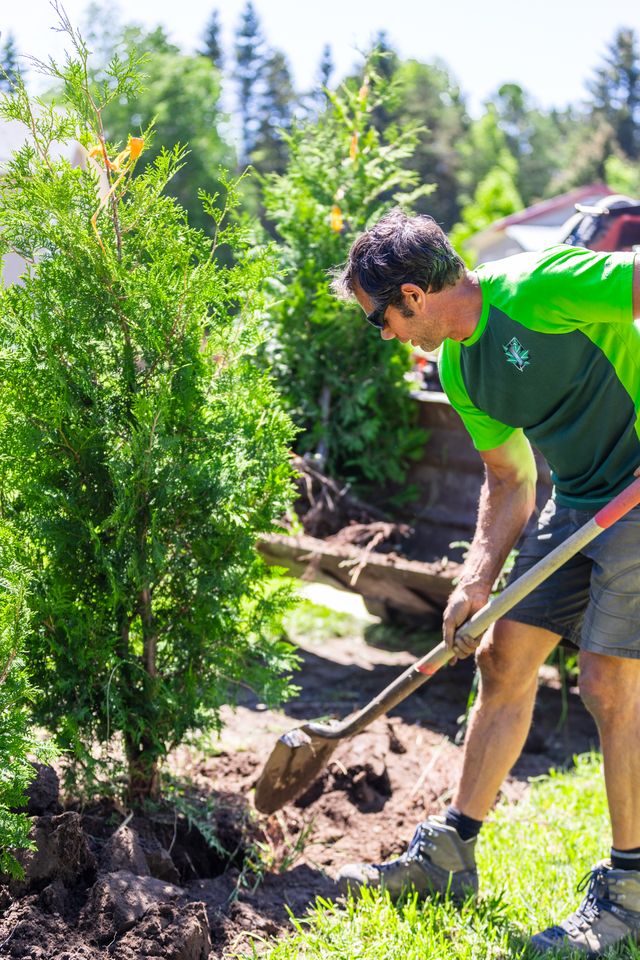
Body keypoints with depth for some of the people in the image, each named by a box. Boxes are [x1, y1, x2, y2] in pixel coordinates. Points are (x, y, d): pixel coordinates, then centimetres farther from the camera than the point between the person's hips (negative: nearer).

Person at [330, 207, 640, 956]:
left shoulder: (541, 285, -22)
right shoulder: (456, 367, 4)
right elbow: (509, 479, 10)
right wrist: (479, 580, -1)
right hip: (578, 502, 8)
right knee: (504, 659, 8)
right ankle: (446, 857, 20)